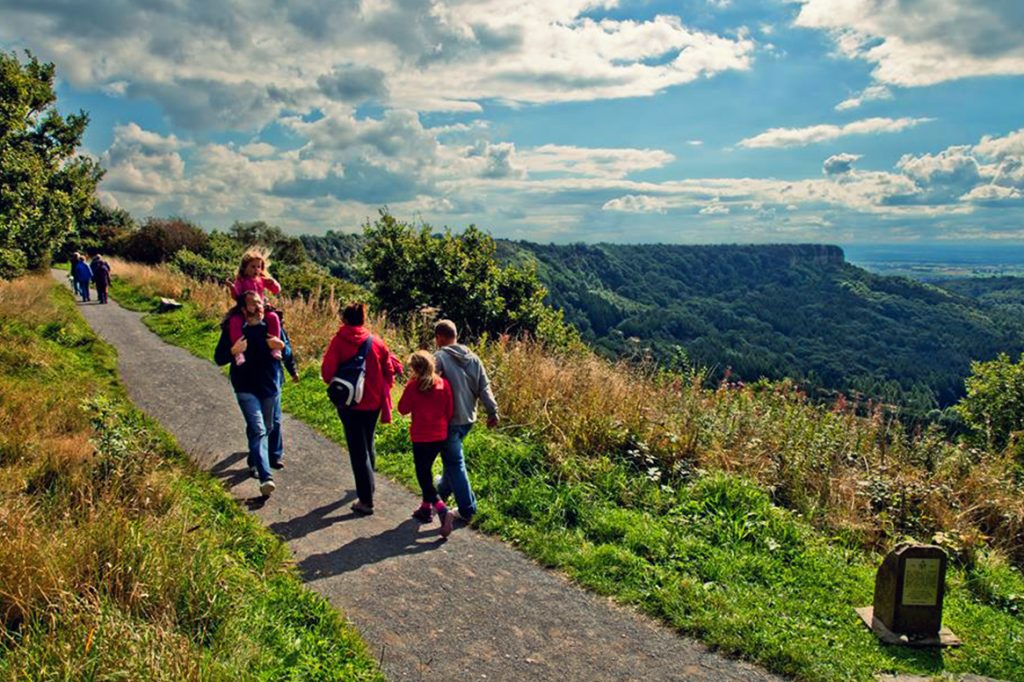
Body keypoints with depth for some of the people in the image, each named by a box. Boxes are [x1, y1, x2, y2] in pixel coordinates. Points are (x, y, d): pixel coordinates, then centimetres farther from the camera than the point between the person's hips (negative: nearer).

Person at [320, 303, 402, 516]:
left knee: (358, 451, 1)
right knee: (368, 444, 24)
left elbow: (327, 372, -12)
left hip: (350, 404, -4)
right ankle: (368, 485, 42)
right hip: (373, 402, 4)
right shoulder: (376, 342, -1)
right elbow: (388, 371, 3)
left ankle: (366, 500, 0)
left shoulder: (339, 342, -11)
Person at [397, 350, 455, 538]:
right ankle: (426, 508, 29)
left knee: (423, 477, 0)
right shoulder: (444, 384, -1)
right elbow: (449, 411, 2)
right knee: (426, 472, 22)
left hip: (421, 437, -5)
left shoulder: (413, 386, -13)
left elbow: (403, 409, -2)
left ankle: (442, 511, -16)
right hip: (440, 436, 5)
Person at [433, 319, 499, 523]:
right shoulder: (472, 357, 7)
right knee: (452, 456, 27)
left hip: (449, 419, -7)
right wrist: (492, 411, 6)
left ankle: (467, 510, 4)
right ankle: (444, 489, 46)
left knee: (454, 462, 2)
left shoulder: (439, 357, -13)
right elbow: (484, 387, 4)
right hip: (468, 418, 7)